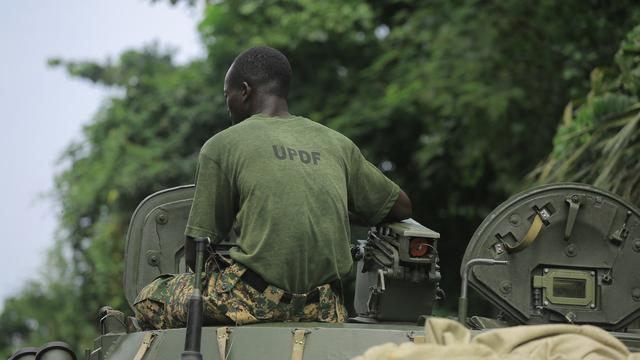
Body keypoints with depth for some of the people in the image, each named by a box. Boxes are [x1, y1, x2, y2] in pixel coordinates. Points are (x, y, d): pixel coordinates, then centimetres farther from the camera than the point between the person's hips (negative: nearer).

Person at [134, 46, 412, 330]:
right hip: (323, 309, 5)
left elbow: (195, 255, 2)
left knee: (149, 300, 17)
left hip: (256, 299, -5)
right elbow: (401, 208, 24)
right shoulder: (337, 144, 15)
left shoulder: (222, 145, 2)